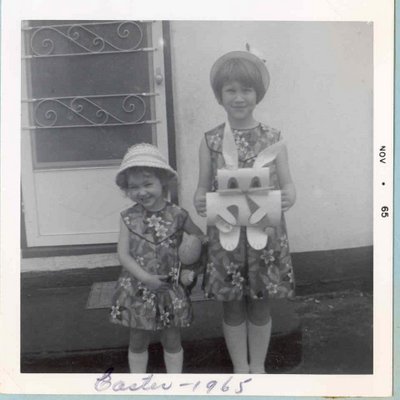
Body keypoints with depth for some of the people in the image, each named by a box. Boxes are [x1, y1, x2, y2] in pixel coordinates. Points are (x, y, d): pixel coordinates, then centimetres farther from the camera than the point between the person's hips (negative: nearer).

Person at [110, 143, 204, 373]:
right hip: (138, 290, 1)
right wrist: (146, 278, -21)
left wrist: (193, 271, -7)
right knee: (138, 341, 15)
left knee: (172, 341, 14)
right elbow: (123, 254, -9)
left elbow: (202, 240, 4)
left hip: (171, 289, 0)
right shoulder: (129, 217, -6)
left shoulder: (177, 215, -8)